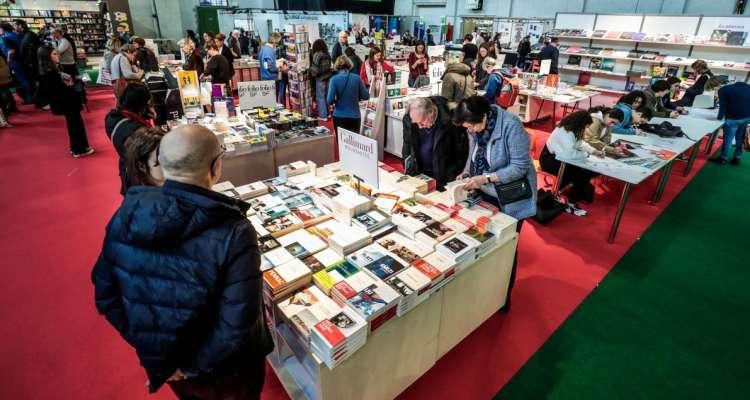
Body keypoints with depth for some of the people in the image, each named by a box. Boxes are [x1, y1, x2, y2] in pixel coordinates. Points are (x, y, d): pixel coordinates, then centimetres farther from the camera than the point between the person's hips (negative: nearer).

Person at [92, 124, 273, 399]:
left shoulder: (127, 215, -16)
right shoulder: (233, 233, -32)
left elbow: (105, 293, -4)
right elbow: (237, 327, -30)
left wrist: (145, 342, 4)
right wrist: (193, 366, -14)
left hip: (158, 359, 4)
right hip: (225, 369, -4)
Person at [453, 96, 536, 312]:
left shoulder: (511, 126, -26)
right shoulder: (476, 127, -8)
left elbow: (520, 167, -24)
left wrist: (485, 178, -30)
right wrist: (467, 172, -9)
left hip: (510, 198, -5)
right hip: (485, 195, 5)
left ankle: (504, 298, 28)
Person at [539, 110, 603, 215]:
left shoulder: (571, 128, 0)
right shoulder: (564, 132, -30)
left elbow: (580, 143, 14)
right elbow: (570, 154, -35)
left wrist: (594, 151, 0)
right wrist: (587, 154, -19)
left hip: (560, 157, 10)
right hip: (550, 159, -10)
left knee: (590, 169, -1)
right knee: (580, 174, -20)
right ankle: (571, 204, -4)